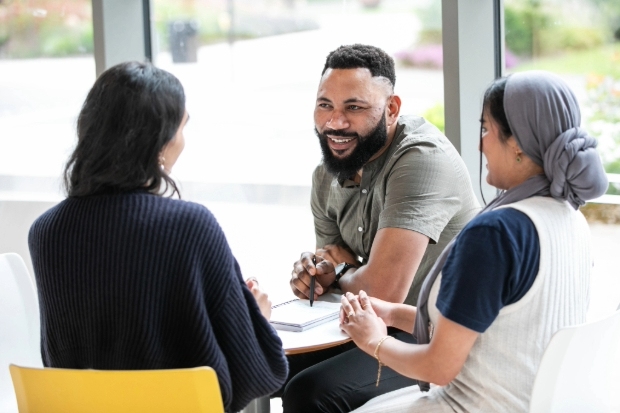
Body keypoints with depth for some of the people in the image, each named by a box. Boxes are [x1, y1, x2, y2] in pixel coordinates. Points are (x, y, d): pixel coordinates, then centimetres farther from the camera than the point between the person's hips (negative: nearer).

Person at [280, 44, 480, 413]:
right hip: (378, 329, 9)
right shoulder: (327, 175, 5)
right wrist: (316, 269, -10)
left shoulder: (422, 159, -23)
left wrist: (342, 274, -7)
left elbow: (383, 291, -30)